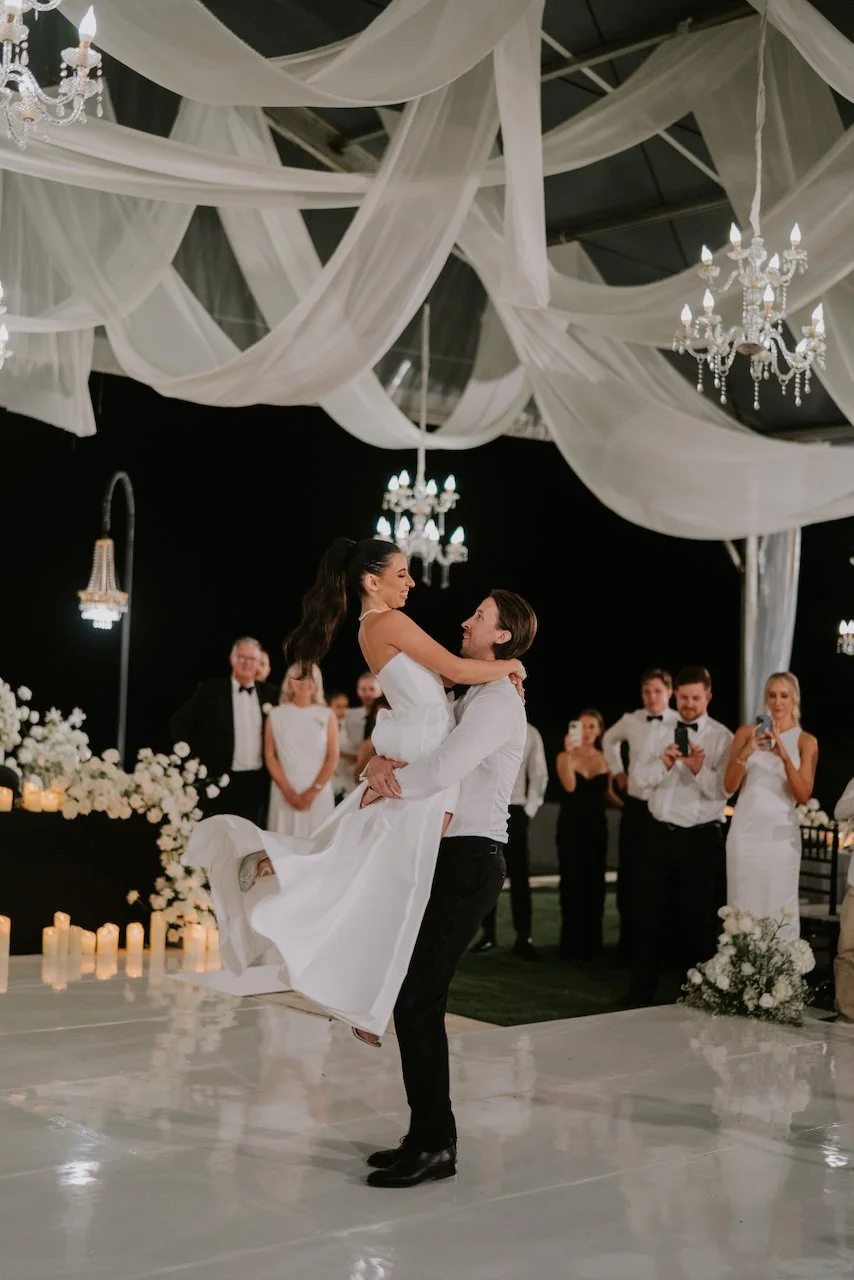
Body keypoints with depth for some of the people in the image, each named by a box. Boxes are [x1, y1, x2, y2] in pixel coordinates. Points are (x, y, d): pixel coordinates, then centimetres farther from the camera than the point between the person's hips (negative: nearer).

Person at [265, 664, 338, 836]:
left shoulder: (327, 715, 7)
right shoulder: (276, 715, 7)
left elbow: (333, 757, 2)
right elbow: (269, 755, 3)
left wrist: (314, 790, -8)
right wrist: (288, 790, -7)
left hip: (319, 793, 0)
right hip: (285, 793, 0)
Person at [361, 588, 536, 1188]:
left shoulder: (498, 700, -11)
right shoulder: (469, 698, 21)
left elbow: (440, 771, -23)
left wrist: (385, 784, -7)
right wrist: (381, 761, -6)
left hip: (470, 860, -10)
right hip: (451, 855, 10)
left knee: (417, 999, -10)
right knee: (417, 997, 9)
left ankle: (433, 1145, -2)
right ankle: (428, 1136, 17)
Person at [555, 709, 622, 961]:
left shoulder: (604, 759, 6)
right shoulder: (565, 757, -5)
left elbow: (608, 793, 13)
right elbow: (569, 786, -21)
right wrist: (569, 754, -30)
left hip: (596, 827, 3)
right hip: (571, 826, -3)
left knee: (594, 884, 6)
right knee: (572, 883, -3)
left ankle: (592, 943, 14)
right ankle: (572, 944, 2)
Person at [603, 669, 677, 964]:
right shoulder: (630, 721, 2)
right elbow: (609, 740, 23)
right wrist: (617, 772, 15)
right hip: (635, 807, 3)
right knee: (629, 878, 7)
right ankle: (628, 946, 19)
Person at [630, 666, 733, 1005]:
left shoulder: (722, 737, -5)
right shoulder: (659, 730, 6)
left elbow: (723, 790, -13)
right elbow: (643, 778, -3)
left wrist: (699, 769, -31)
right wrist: (663, 763, -23)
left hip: (701, 839, -3)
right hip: (660, 834, 3)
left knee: (698, 919, 7)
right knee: (650, 914, 7)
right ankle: (641, 993, 16)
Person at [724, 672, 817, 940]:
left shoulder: (806, 741, 3)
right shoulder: (747, 732, 6)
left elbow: (803, 795, -7)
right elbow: (729, 786, 1)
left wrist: (785, 757, -21)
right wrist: (745, 753, -16)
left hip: (780, 833, -1)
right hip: (746, 830, 1)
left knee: (780, 909, -1)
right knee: (743, 908, 2)